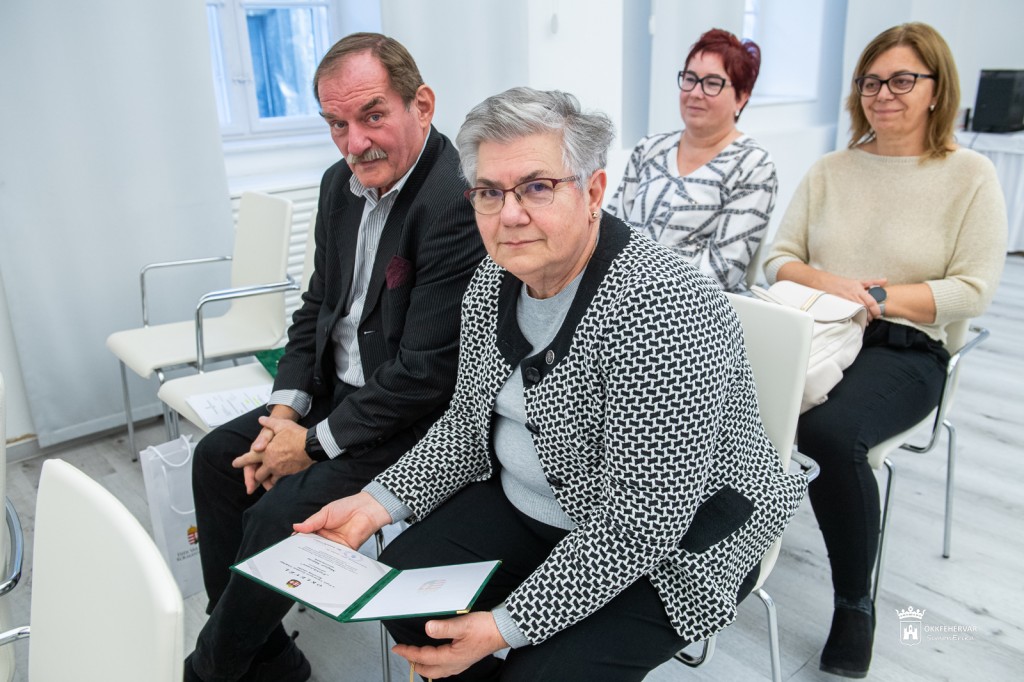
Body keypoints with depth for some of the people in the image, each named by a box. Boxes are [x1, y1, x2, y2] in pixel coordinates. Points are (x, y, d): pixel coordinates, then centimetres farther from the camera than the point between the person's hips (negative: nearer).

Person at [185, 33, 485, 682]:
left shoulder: (456, 202, -26)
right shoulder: (342, 183, 3)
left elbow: (427, 372, -26)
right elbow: (319, 306, 12)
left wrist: (315, 443, -16)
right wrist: (285, 410, -1)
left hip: (421, 422, -9)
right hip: (341, 389, 9)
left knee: (278, 514, -17)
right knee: (219, 456, 8)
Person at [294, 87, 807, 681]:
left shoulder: (664, 312, -30)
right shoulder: (493, 282, -4)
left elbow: (640, 522, -28)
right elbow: (471, 422, 7)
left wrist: (508, 626, -25)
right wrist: (380, 502, -6)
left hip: (665, 545, -6)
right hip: (522, 506, 7)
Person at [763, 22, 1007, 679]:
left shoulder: (971, 174, 5)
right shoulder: (830, 170, 15)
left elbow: (973, 290, -2)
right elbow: (779, 257, 11)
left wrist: (878, 296, -13)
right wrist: (828, 284, -10)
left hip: (904, 351, -3)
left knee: (831, 430, -34)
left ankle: (855, 605, -9)